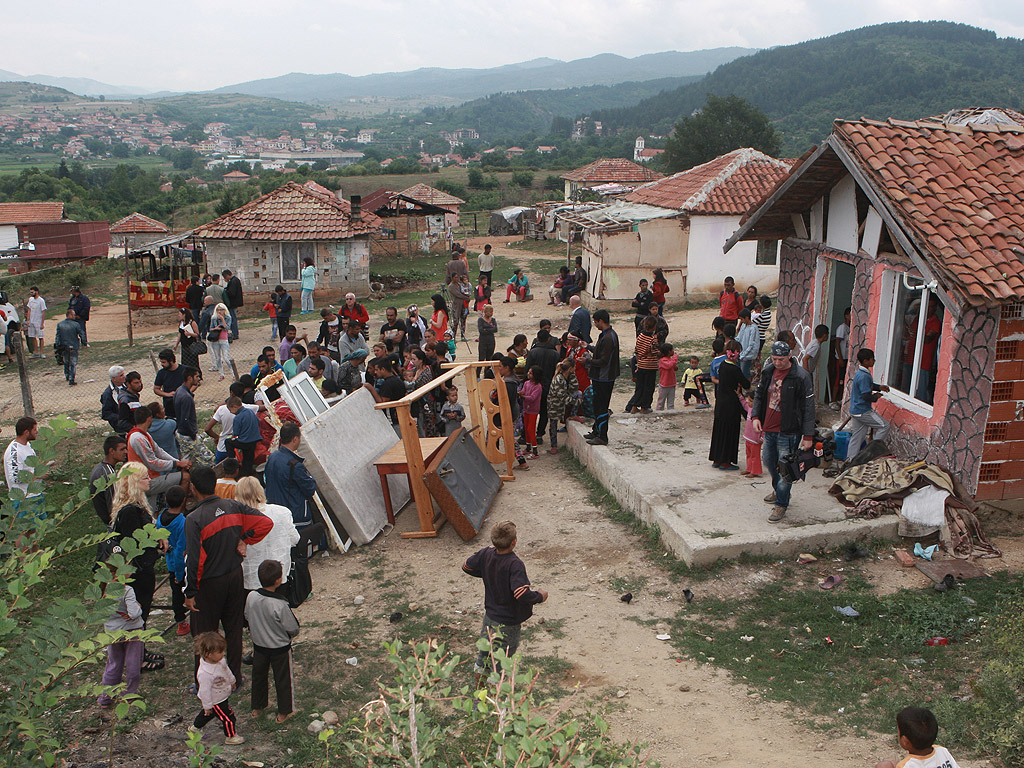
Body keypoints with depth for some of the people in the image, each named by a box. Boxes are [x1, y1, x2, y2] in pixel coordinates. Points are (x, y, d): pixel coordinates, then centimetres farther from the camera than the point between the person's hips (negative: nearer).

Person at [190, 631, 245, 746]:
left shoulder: (219, 660, -15)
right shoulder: (205, 673, -42)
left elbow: (226, 669, 7)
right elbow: (205, 691, -29)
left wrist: (232, 681, 22)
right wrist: (207, 706, -17)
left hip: (222, 696, 9)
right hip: (216, 701, -9)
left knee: (208, 713, 31)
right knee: (228, 717, 7)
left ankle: (195, 727, 54)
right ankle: (231, 736, 31)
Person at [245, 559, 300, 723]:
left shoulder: (251, 597, -17)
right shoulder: (280, 605, -32)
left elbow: (247, 617, 1)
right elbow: (293, 628, -22)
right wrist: (291, 635, 2)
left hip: (258, 644, 5)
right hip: (280, 648, -5)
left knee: (259, 675, 24)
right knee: (282, 679, 14)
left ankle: (257, 707, 41)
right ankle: (284, 712, 28)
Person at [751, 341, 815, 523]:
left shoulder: (801, 377, -15)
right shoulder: (768, 371, 3)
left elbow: (808, 408, -13)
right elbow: (759, 395, 16)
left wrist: (808, 436, -14)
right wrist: (755, 416, 1)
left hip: (788, 432, -6)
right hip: (769, 428, 7)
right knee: (768, 461, 21)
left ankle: (781, 505, 14)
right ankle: (777, 490, 46)